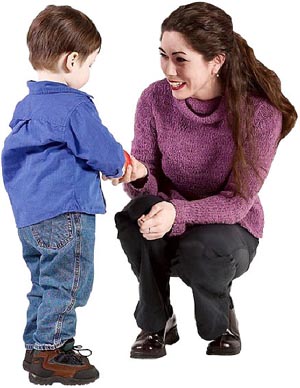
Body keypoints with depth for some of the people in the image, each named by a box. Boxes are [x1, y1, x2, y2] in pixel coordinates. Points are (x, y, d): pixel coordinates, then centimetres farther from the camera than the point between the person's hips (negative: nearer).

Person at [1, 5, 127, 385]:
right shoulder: (75, 106, -15)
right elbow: (103, 152, -14)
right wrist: (123, 165, 11)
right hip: (65, 214, -9)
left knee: (43, 283, 19)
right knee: (67, 283, -1)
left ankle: (37, 347, 26)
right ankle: (49, 355, 3)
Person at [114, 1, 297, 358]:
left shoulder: (260, 112, -21)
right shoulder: (155, 99, -13)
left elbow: (238, 201, -20)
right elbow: (149, 188, -7)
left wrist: (178, 212, -39)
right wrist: (138, 177, -33)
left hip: (231, 227, -2)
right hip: (169, 219, 2)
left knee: (200, 251, -37)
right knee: (137, 212, -32)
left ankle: (220, 322, 1)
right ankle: (156, 324, -6)